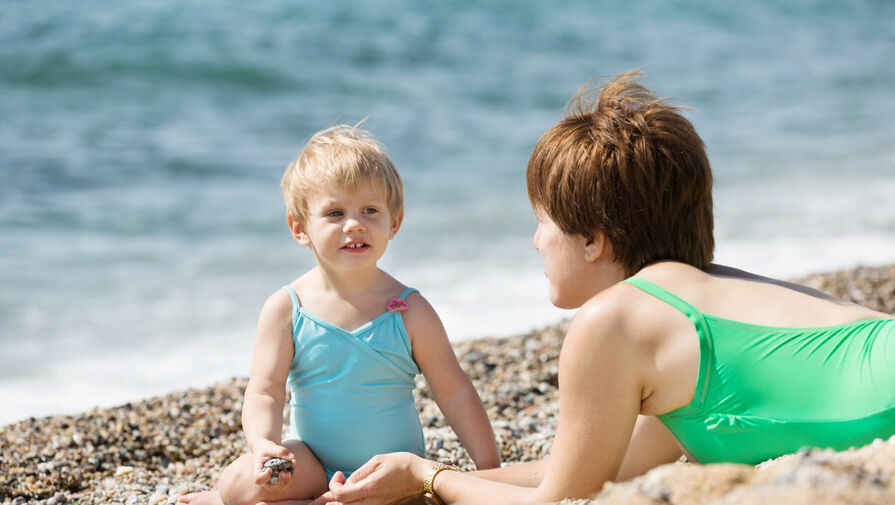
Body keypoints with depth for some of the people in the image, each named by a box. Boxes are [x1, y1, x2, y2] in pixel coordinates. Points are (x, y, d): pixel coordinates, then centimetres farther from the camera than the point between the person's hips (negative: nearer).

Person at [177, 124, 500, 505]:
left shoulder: (409, 311, -7)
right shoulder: (285, 310, -7)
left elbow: (455, 394, -2)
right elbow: (265, 392, -12)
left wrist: (489, 471, -5)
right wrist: (263, 444, -33)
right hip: (312, 466, -1)